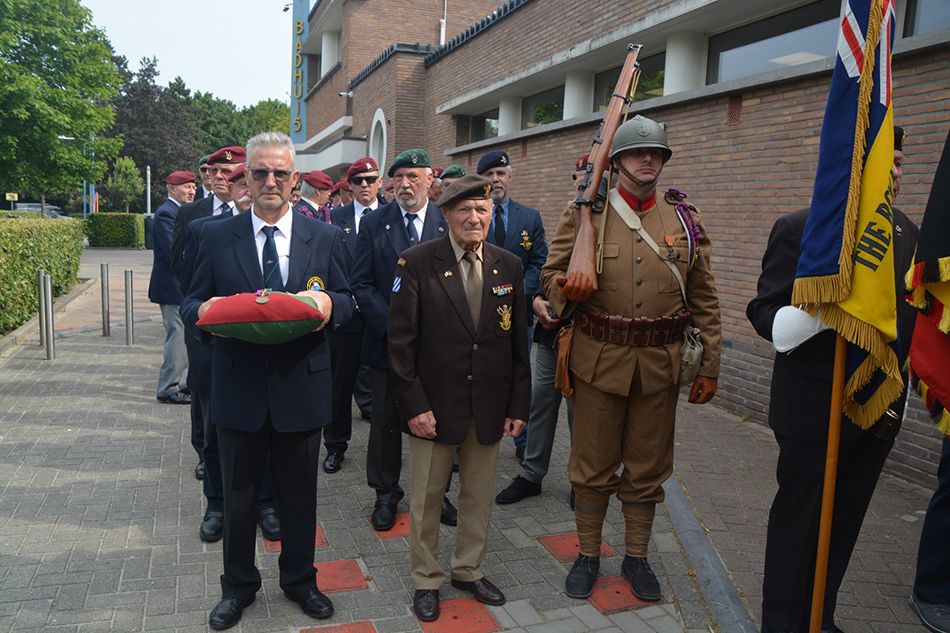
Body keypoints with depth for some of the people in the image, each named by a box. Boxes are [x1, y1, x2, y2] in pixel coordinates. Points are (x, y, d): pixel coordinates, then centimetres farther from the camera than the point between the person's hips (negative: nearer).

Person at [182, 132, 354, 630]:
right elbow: (192, 304, 4)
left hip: (301, 387, 0)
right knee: (238, 495, 15)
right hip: (238, 388, 0)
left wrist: (329, 303, -20)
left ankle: (299, 580, 38)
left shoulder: (326, 238, 1)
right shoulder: (216, 237, 1)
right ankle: (238, 586, 37)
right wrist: (205, 310, -20)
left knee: (299, 493, 15)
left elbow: (347, 305, 3)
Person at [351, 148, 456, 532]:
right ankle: (386, 494, 28)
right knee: (386, 421, 11)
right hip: (387, 340, 0)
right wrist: (392, 324, -14)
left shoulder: (449, 223, 1)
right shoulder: (373, 224, 1)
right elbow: (362, 284, -2)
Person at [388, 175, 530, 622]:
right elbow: (400, 341, -9)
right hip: (434, 404, -3)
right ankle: (426, 580, 31)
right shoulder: (417, 262, -8)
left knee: (479, 496, 17)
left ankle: (469, 570, 38)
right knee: (426, 497, 11)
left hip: (490, 408, 3)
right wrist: (414, 405, -13)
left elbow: (519, 343, 6)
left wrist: (518, 405, 3)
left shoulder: (509, 266, 3)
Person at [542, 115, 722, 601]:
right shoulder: (585, 213, 0)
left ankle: (636, 557, 32)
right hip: (599, 357, -2)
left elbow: (704, 300, 8)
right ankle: (588, 555, 29)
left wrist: (709, 368, 5)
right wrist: (564, 295, -17)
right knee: (593, 466, 9)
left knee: (648, 468, 13)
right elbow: (552, 273, 7)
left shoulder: (685, 220, 6)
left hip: (660, 363, 2)